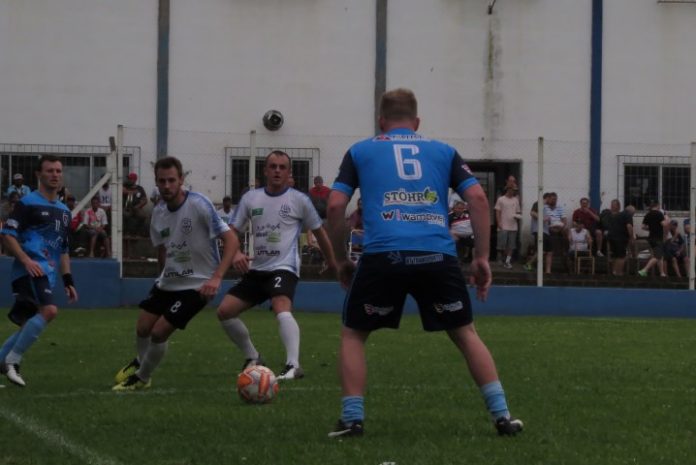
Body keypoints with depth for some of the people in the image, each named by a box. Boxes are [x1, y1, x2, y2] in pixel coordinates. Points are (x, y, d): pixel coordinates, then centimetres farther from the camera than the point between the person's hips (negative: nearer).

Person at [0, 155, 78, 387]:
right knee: (49, 310, -26)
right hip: (30, 271, -8)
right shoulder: (28, 203, -2)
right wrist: (26, 260, -20)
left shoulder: (63, 211, 22)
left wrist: (68, 281, 20)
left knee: (27, 326, 5)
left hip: (47, 275, 8)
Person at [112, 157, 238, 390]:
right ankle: (140, 362, 40)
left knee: (159, 332, -10)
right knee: (142, 328, 8)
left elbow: (231, 240, -23)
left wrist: (216, 277, -31)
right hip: (167, 281, 6)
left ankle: (141, 378, 15)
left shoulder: (199, 205, -22)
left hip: (196, 285, -6)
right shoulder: (159, 212, -1)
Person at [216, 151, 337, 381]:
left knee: (282, 309, -33)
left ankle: (293, 365, -43)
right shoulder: (250, 198, 10)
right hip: (256, 269, 6)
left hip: (284, 268, -5)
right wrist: (235, 253, -10)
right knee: (224, 311, -2)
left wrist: (332, 262, 18)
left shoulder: (299, 200, 1)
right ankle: (253, 359, 15)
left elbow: (319, 231, 12)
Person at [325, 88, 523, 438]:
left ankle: (352, 419, 6)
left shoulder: (360, 152, 18)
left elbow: (335, 205, 10)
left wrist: (342, 261, 19)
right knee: (465, 333, 18)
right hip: (438, 257, 1)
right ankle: (501, 415, 10)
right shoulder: (443, 151, 21)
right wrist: (481, 258, 11)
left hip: (383, 255, -1)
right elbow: (478, 198, 10)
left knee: (353, 334, 17)